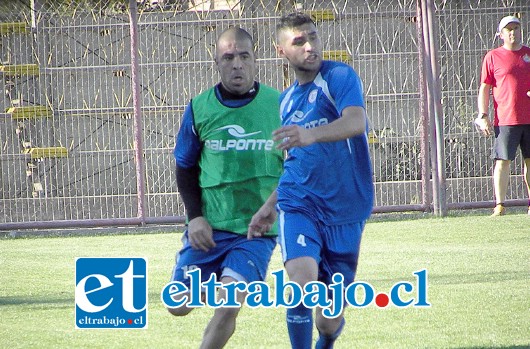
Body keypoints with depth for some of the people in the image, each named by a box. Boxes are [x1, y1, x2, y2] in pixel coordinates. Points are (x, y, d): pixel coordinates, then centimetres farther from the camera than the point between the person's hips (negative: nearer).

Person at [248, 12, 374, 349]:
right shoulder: (286, 100, 12)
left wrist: (311, 134, -45)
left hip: (345, 210, -3)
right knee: (303, 281, -26)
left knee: (329, 320, 6)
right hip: (299, 205, 3)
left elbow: (356, 121, -28)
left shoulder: (340, 76, -7)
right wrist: (269, 207, 15)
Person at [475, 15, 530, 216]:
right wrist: (483, 116, -5)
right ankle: (500, 205, -6)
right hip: (506, 120, -3)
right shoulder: (493, 57, 4)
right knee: (503, 161, -6)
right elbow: (484, 88, 4)